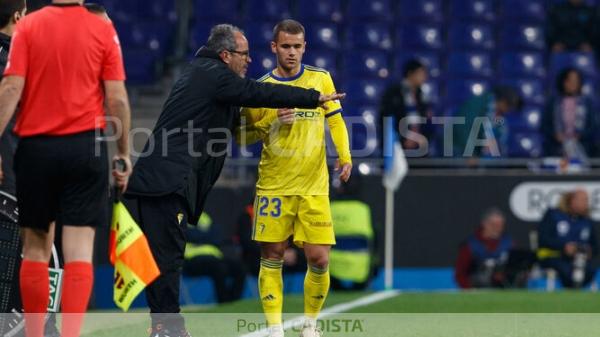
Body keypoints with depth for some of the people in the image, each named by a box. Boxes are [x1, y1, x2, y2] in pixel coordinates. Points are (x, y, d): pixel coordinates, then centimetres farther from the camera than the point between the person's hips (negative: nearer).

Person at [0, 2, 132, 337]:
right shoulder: (103, 29, -1)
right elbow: (117, 98, -2)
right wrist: (124, 152, 8)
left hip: (36, 146, 1)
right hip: (86, 146, -1)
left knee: (36, 246, 12)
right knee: (79, 250, -2)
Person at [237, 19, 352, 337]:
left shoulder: (320, 79, 4)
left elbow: (335, 120, 10)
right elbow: (242, 135, 3)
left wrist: (344, 155, -5)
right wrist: (270, 121, -14)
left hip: (314, 188, 0)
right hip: (274, 185, 0)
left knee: (319, 259, -4)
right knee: (272, 256, -1)